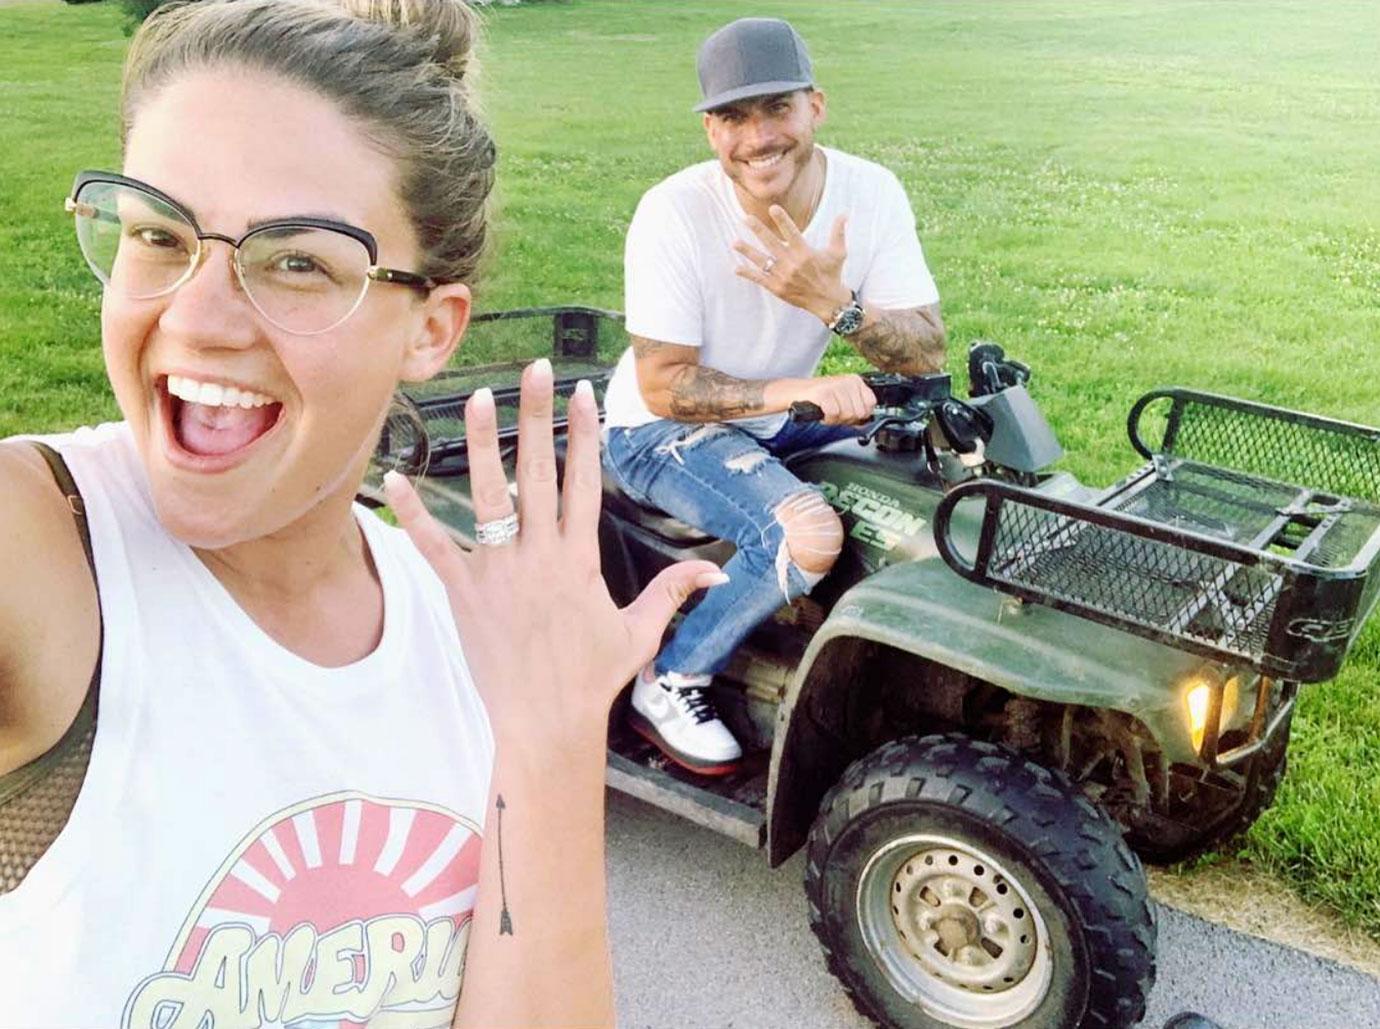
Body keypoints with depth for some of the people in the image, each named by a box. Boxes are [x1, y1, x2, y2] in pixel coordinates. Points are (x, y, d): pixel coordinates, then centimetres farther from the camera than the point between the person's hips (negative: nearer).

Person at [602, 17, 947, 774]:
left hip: (781, 418, 6)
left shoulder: (871, 193, -13)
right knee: (809, 535, -30)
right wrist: (800, 390, -34)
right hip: (660, 430, -5)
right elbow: (664, 385, -22)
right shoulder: (674, 213, -24)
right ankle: (669, 684, -8)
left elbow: (927, 355, -14)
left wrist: (837, 304, -33)